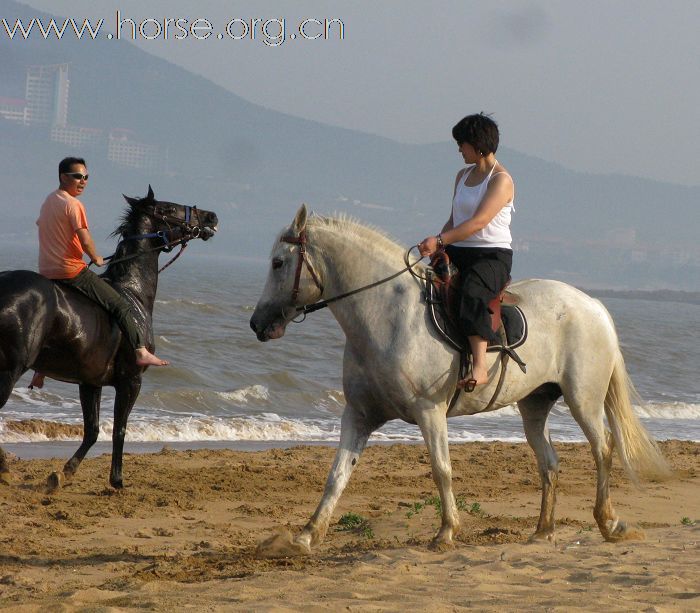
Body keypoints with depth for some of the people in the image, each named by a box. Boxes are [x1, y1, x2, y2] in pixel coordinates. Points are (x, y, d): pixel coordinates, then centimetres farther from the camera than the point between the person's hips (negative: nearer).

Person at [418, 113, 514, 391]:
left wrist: (440, 240, -27)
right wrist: (437, 248, 2)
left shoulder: (501, 180, -9)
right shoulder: (463, 175, 18)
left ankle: (479, 367, -44)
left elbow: (479, 222, -20)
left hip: (493, 255, -9)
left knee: (472, 292, -37)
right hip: (458, 253, 9)